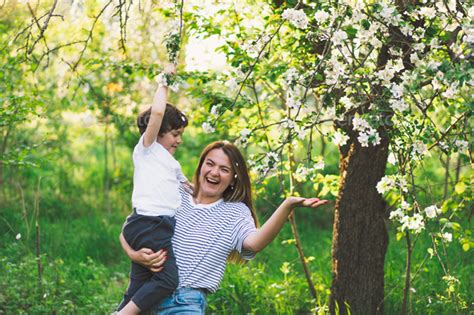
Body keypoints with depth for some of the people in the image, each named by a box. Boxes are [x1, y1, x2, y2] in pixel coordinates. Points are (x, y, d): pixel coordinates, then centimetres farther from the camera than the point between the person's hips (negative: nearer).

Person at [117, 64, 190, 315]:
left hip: (166, 226, 9)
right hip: (148, 223, -9)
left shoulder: (172, 164, 31)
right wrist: (165, 81, 3)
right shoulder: (147, 148, 7)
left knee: (138, 292, 4)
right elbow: (157, 112, -9)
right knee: (168, 279, -22)